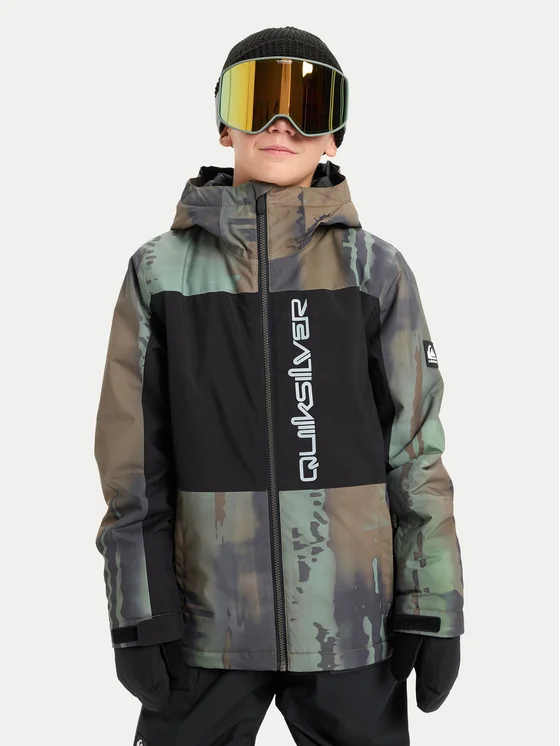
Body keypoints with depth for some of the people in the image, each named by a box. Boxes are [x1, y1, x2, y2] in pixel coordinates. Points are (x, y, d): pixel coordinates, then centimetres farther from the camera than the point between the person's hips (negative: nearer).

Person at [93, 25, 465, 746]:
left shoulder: (376, 271, 1)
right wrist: (138, 618, 0)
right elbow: (132, 457, 2)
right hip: (208, 624, 0)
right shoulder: (162, 270, 2)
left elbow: (415, 444, 2)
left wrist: (432, 610, -1)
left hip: (352, 624, 0)